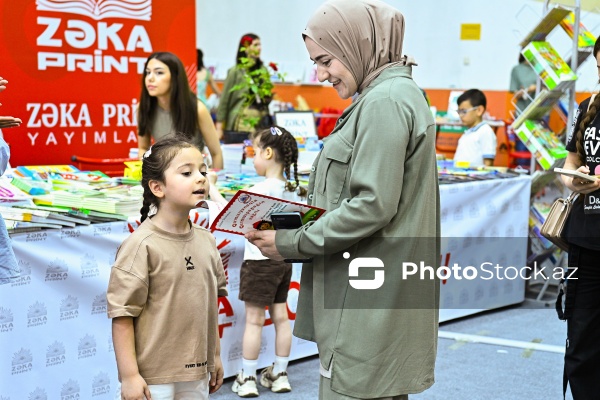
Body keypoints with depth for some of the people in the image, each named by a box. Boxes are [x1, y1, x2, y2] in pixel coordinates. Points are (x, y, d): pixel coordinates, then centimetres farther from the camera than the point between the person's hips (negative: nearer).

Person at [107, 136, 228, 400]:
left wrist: (215, 356, 19)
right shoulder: (142, 245, -14)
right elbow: (122, 315, -14)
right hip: (153, 378, -6)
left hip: (196, 376, 6)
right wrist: (129, 375, -15)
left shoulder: (206, 241, 6)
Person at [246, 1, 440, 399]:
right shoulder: (396, 94, 17)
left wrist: (291, 243, -14)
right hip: (381, 295, 10)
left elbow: (372, 206, -21)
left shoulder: (385, 101, -15)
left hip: (369, 300, -10)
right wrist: (296, 222, 8)